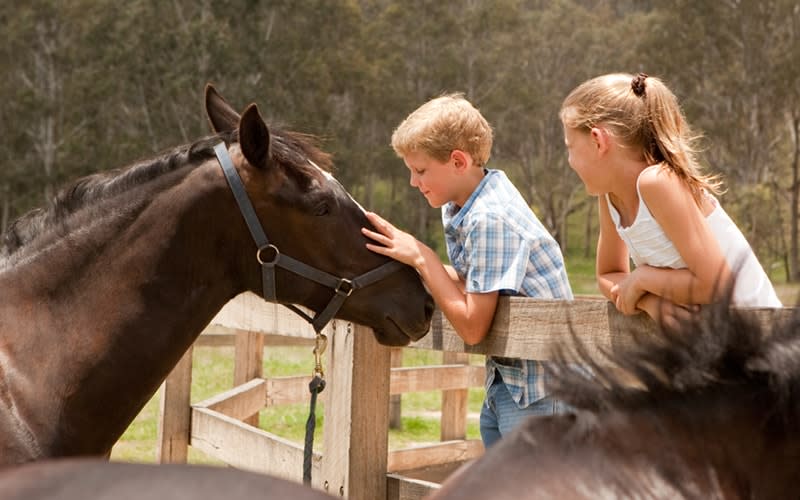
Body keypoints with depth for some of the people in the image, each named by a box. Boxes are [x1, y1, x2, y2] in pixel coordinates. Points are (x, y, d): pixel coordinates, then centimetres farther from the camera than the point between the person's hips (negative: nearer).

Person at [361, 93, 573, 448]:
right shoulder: (458, 209, 5)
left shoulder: (491, 220, -23)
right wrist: (408, 256, -3)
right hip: (504, 379, 10)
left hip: (538, 390, -10)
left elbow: (472, 327, -23)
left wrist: (422, 258, -18)